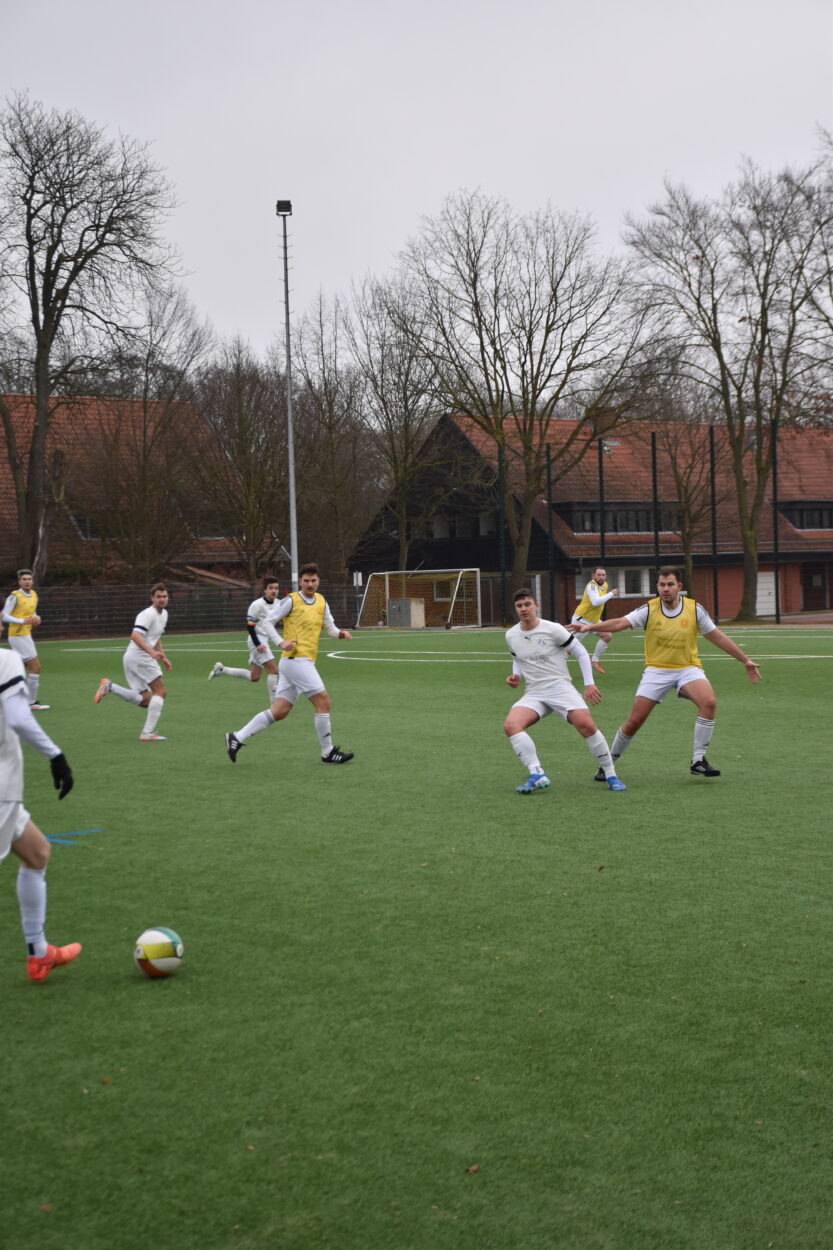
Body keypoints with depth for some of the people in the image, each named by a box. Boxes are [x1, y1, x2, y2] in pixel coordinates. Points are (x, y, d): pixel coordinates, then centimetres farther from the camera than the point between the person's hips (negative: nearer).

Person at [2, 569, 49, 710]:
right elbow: (5, 616, -15)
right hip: (18, 636, -8)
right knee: (35, 667, -11)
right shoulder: (15, 596, -13)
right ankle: (31, 702, -6)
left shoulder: (33, 594, 10)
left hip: (26, 635, 9)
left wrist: (36, 618, 1)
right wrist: (23, 621, -27)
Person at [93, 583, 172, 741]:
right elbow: (135, 635, -28)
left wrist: (163, 657, 24)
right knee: (160, 692, -9)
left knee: (145, 701, 7)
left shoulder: (164, 614, 18)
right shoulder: (148, 614, -13)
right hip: (139, 656, -9)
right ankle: (148, 733, -13)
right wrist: (151, 652, -39)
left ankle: (109, 687, 3)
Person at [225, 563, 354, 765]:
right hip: (295, 659, -8)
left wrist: (340, 633, -1)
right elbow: (266, 622, -5)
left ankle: (237, 738, 11)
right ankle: (328, 752, 1)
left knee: (279, 711, 6)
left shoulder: (321, 602, 14)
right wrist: (282, 642, -19)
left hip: (305, 662, 8)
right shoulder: (291, 601, -6)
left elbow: (329, 626, 21)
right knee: (323, 702, -9)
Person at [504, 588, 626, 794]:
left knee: (586, 725, -25)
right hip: (533, 693, 4)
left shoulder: (553, 629, -7)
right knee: (510, 725, -25)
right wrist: (516, 676, 4)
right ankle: (537, 775, -26)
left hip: (560, 687, -3)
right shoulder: (511, 636, 7)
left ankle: (610, 774, -5)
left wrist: (589, 683, -6)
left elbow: (581, 653, 1)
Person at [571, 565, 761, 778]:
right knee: (634, 722, -4)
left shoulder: (694, 609, -4)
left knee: (709, 702, -27)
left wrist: (745, 660, 8)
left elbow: (717, 637, 5)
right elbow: (620, 623, -19)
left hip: (688, 668, 1)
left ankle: (698, 761, -15)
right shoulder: (649, 609, -7)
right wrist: (590, 627, -35)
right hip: (656, 671, -1)